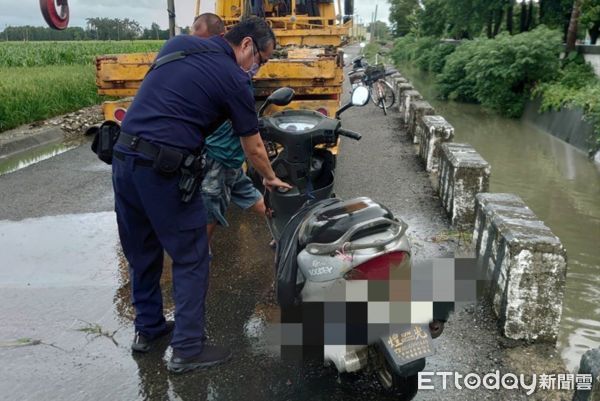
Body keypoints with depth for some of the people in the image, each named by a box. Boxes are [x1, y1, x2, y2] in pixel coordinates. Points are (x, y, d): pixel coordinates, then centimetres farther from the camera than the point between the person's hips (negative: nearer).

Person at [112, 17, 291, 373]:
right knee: (191, 259, 7)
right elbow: (254, 148, 7)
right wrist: (271, 179, 24)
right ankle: (187, 349, 14)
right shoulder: (234, 80, -3)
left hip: (124, 156, 8)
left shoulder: (179, 43, 14)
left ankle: (147, 329, 36)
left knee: (142, 251, 20)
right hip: (165, 170, -7)